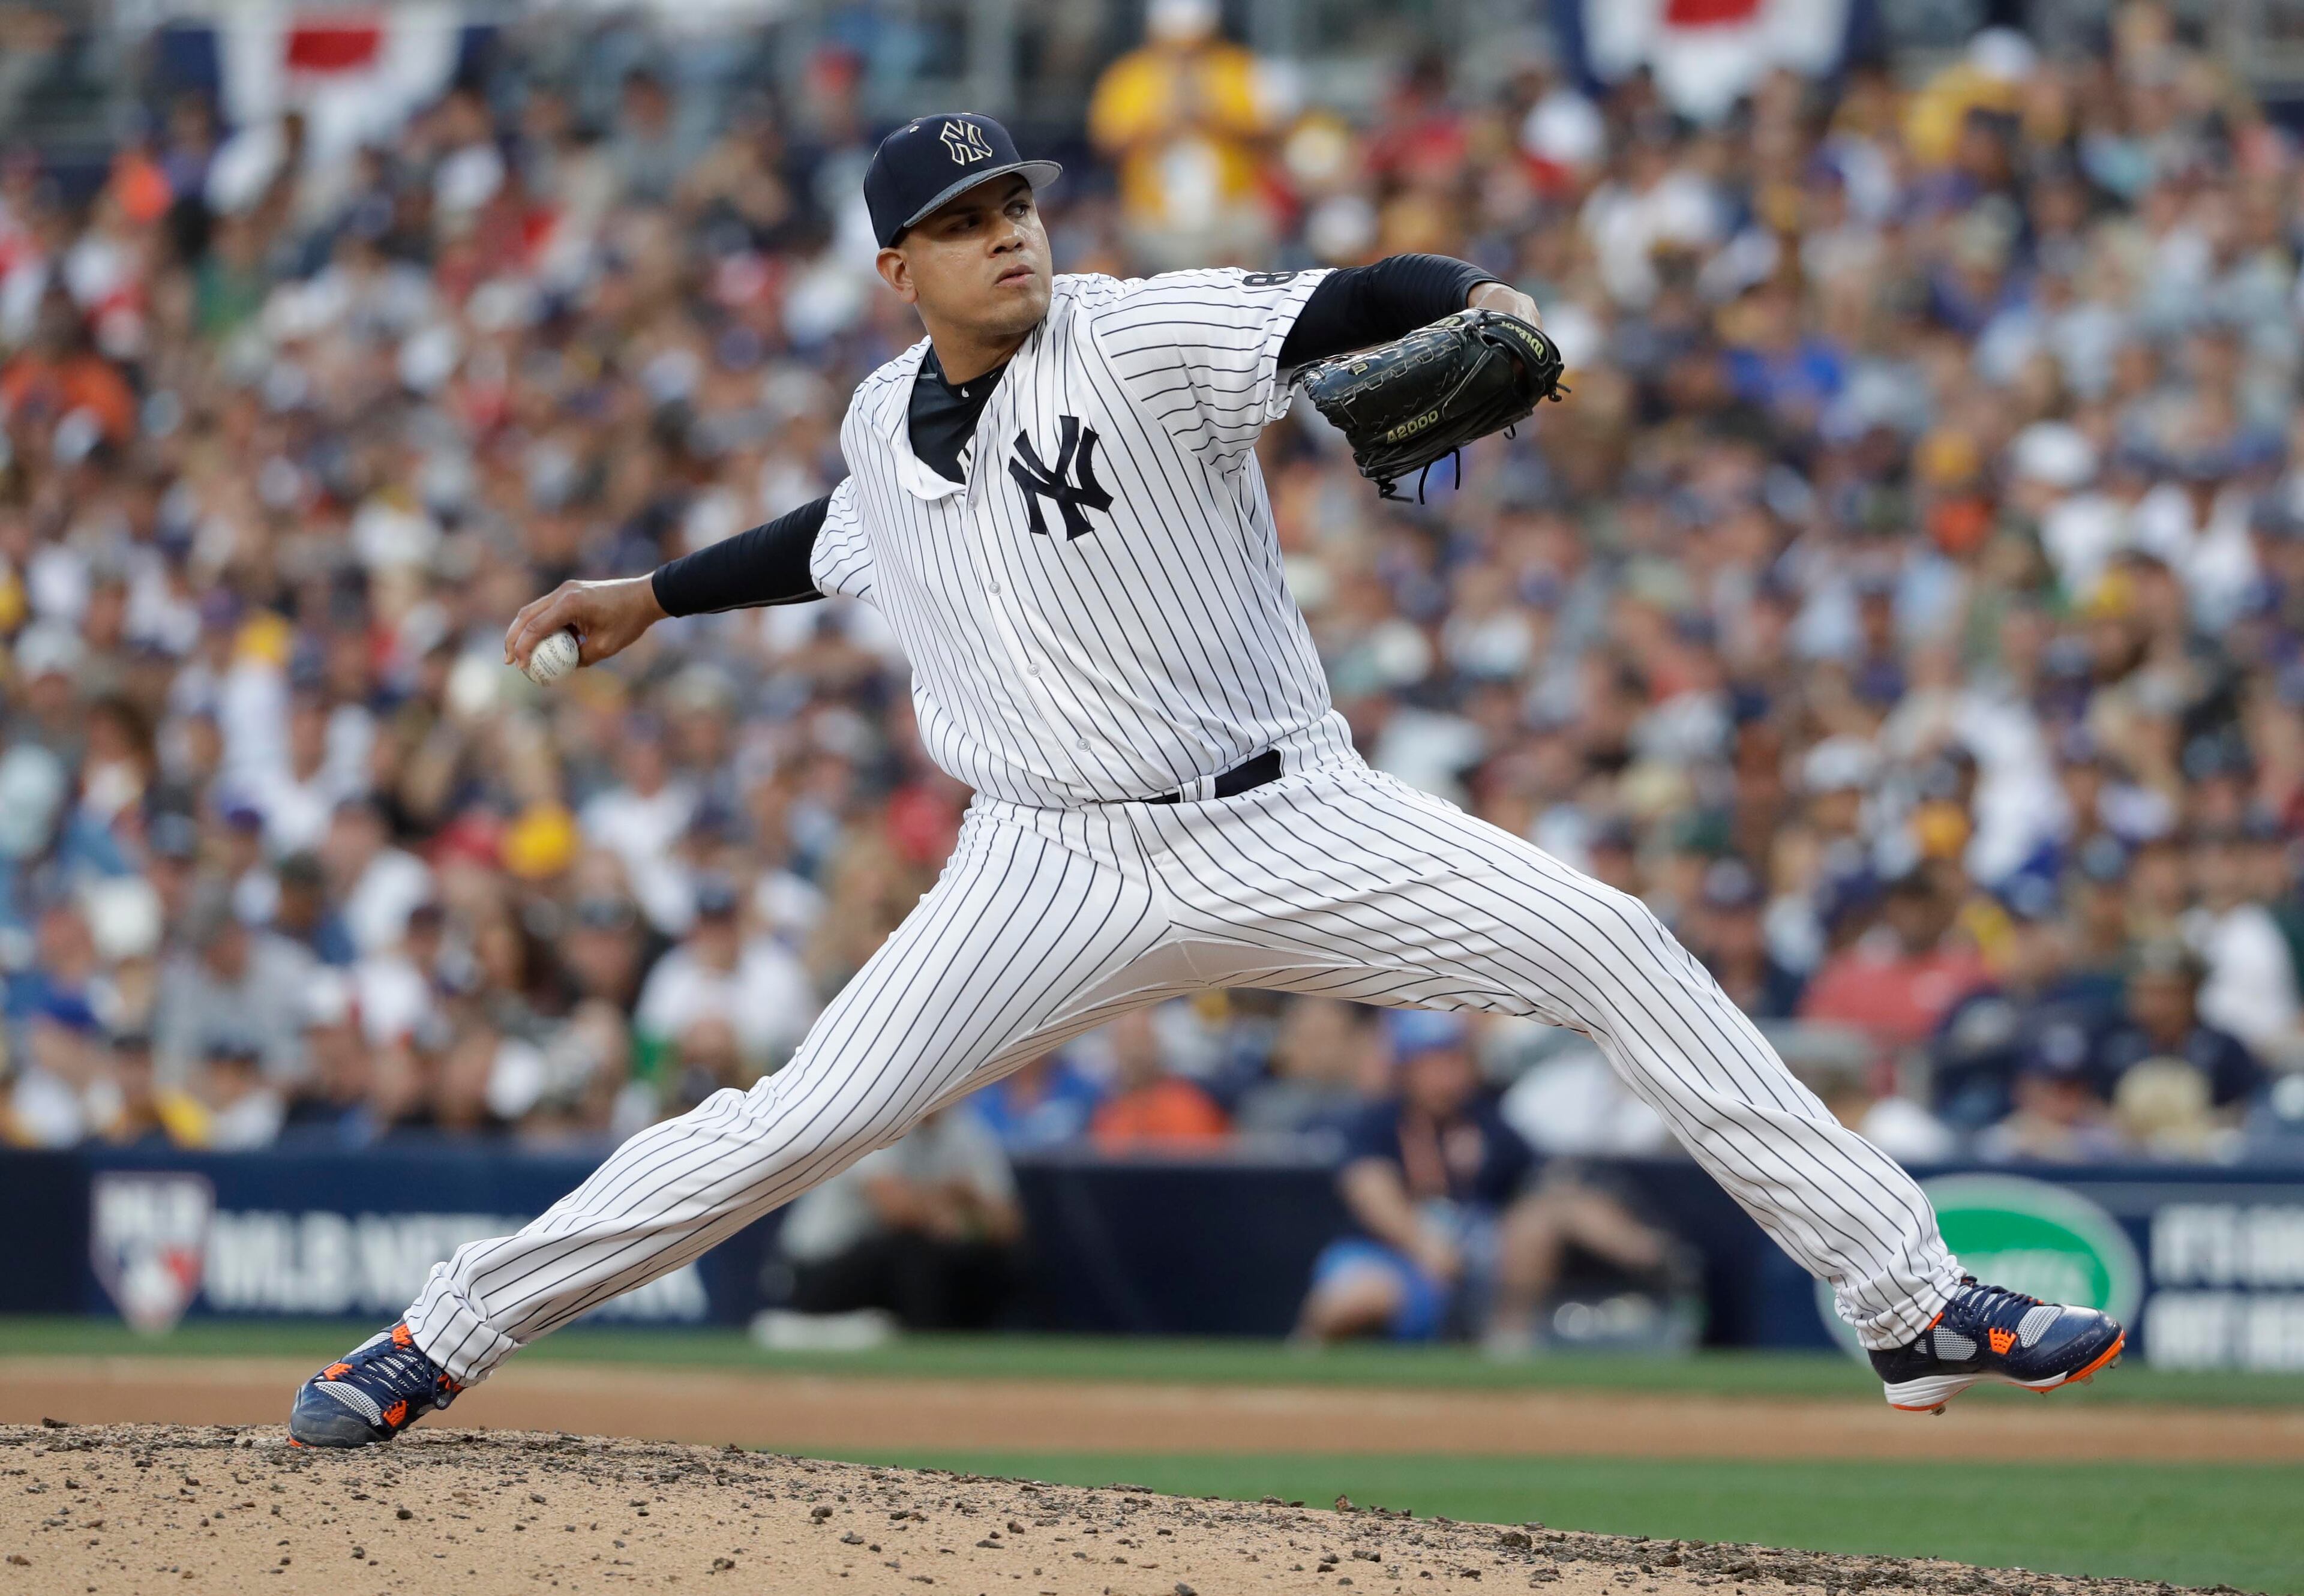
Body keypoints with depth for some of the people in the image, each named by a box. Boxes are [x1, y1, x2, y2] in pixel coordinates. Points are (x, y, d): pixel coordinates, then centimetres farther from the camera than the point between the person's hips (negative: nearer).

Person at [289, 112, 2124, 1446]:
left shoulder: (1143, 338, -10)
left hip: (1289, 827, -2)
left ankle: (1912, 1300, -16)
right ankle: (444, 1339, 6)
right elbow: (840, 539, 30)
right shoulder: (889, 424, 6)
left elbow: (1340, 305, -26)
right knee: (804, 1122, -7)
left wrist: (1477, 302, -45)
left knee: (1607, 942, -18)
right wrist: (655, 598, 29)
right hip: (1057, 872, 3)